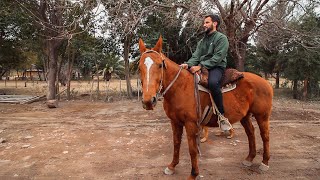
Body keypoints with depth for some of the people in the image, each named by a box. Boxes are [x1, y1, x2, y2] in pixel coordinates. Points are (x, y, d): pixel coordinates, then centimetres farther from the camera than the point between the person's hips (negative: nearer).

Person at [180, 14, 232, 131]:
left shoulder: (221, 38, 0)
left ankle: (222, 115, -27)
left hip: (216, 68, -7)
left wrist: (200, 66, -24)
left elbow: (217, 57, -14)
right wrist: (188, 64, -14)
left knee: (212, 83, -39)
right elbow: (196, 56, 9)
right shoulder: (202, 41, 22)